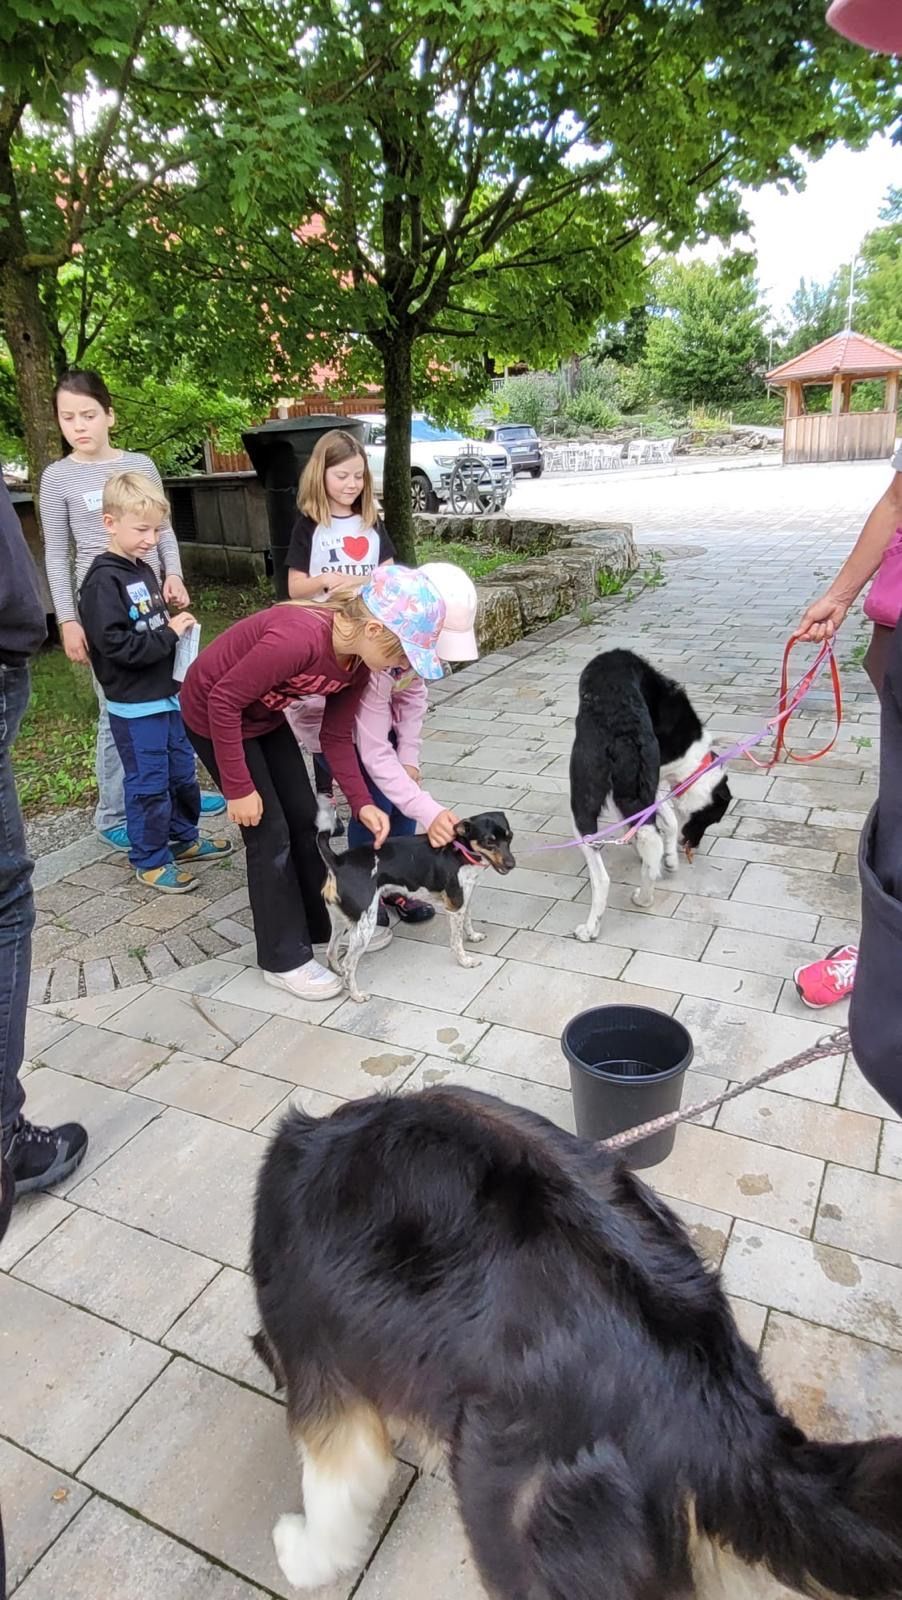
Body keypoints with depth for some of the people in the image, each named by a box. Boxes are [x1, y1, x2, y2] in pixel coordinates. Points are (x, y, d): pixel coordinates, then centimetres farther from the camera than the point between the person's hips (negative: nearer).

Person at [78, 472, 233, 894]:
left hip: (168, 694, 9)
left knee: (183, 773, 19)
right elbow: (116, 645, -25)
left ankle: (183, 839, 37)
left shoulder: (143, 570, 10)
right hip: (134, 706, -9)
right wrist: (170, 634, -20)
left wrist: (177, 626, 4)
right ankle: (150, 861, 17)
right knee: (148, 785, 2)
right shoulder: (102, 581, -17)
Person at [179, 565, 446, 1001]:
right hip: (213, 716, -8)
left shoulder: (357, 660, -13)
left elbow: (336, 737, -4)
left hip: (265, 717, 8)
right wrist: (239, 788, -24)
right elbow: (223, 701, -30)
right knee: (270, 833, -5)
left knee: (305, 819, 10)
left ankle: (324, 927, 28)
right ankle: (285, 959, 10)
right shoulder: (298, 638, -38)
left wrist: (362, 803, -14)